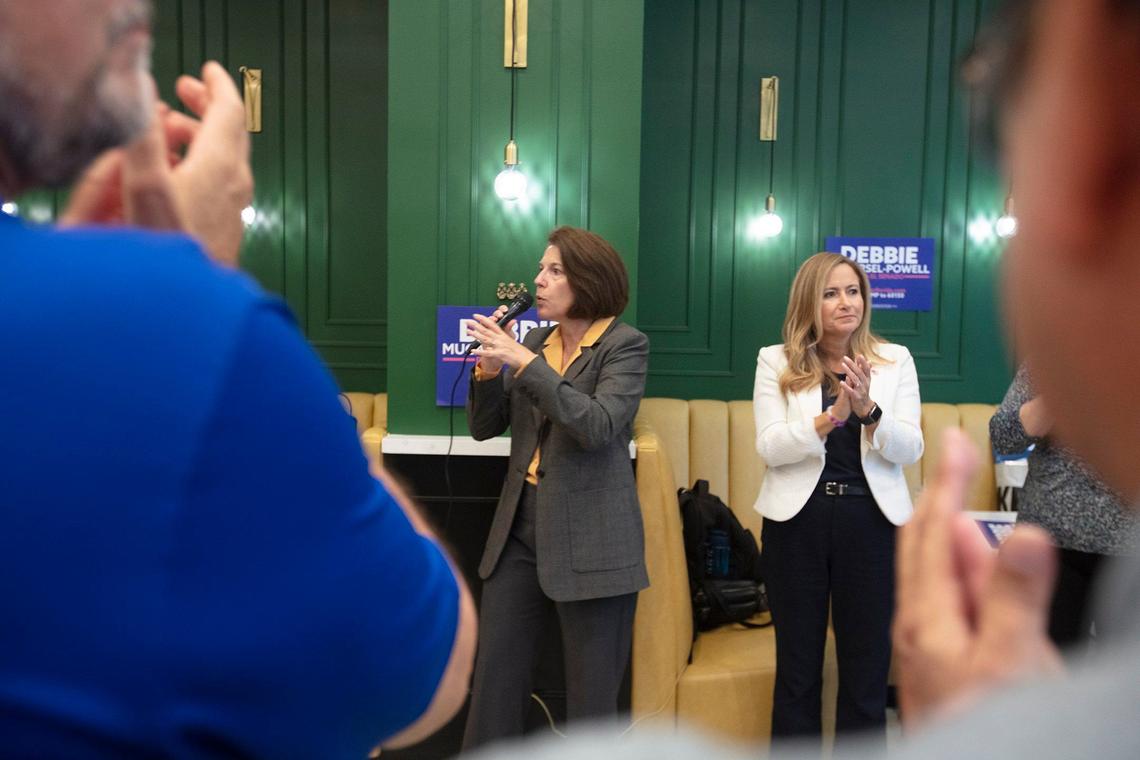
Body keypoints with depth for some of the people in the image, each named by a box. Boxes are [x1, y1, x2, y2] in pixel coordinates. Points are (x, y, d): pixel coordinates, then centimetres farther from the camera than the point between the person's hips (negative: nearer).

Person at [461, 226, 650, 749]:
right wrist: (489, 366, -8)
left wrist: (524, 362, -22)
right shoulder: (533, 342, 11)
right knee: (494, 681, 11)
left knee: (590, 701, 6)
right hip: (521, 529, 5)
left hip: (590, 540, -5)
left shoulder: (625, 344, -6)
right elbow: (484, 426, 10)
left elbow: (596, 427, -20)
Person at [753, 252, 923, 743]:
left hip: (871, 521, 1)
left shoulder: (895, 360, 4)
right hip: (797, 519, -1)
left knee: (868, 661, 12)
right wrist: (830, 418, -23)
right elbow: (769, 447, -9)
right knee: (797, 661, 12)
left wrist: (869, 410, -21)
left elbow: (910, 449, -4)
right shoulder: (776, 361, 1)